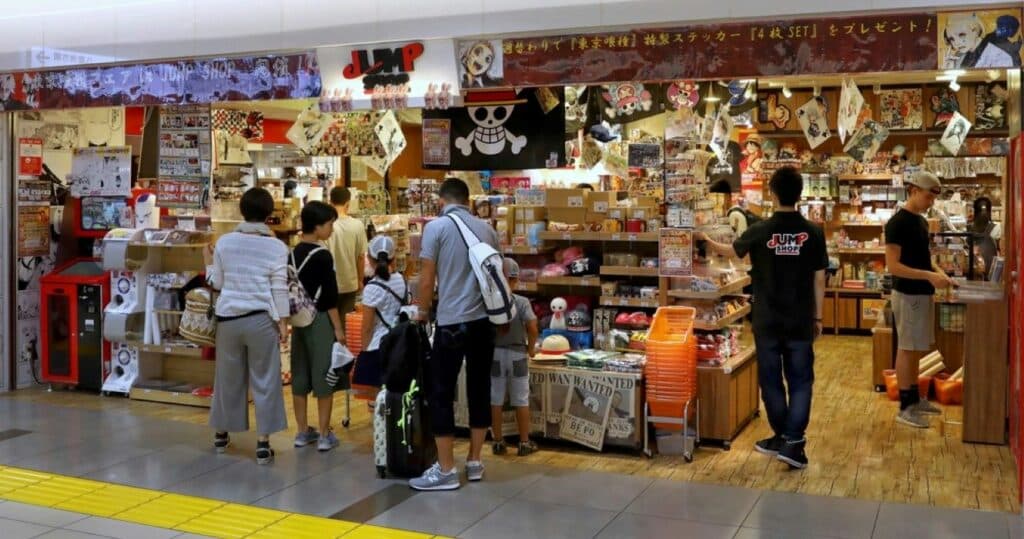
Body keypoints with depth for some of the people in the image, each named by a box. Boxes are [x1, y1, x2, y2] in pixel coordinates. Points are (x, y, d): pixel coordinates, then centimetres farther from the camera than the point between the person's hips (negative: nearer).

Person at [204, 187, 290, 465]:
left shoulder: (224, 242, 3)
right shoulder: (277, 246, -5)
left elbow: (217, 283, 8)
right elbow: (279, 288, -8)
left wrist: (208, 262, 26)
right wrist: (283, 321, -3)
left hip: (228, 317, 3)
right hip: (260, 318, -3)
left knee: (228, 377, 16)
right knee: (264, 380, 3)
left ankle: (221, 434, 31)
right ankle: (263, 443, 2)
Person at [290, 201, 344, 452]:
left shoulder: (294, 253, 7)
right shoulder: (322, 255, -14)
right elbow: (329, 296, -16)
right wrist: (338, 328, -11)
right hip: (319, 319, -7)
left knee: (300, 375, 11)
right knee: (323, 376, 0)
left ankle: (302, 431, 20)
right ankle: (324, 435, 4)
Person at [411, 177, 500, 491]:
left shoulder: (436, 227, -5)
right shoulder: (487, 229, 10)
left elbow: (427, 280, -5)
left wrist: (422, 312, 12)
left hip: (452, 322, -5)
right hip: (485, 320, 6)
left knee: (442, 394, 3)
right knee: (480, 390, 12)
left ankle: (446, 470, 6)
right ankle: (474, 462, 21)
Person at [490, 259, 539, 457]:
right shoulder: (522, 302, -10)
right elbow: (532, 328, -18)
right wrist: (531, 348, -2)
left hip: (494, 353, 1)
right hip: (517, 354, -1)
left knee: (495, 400, 9)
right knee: (521, 401, 8)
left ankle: (498, 442, 15)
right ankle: (524, 443, 14)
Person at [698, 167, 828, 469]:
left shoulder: (760, 231, -8)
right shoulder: (813, 233, -7)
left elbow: (732, 251, 12)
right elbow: (819, 279, -1)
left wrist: (706, 241, 32)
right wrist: (817, 317, 11)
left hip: (767, 321, 0)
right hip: (799, 322, 0)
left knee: (771, 380, 14)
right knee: (800, 381, 8)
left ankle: (781, 437, 24)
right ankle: (793, 442, 1)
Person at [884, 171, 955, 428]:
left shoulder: (921, 221, 12)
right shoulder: (898, 223, -16)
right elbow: (893, 266, -21)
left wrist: (938, 272, 2)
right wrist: (929, 276, -26)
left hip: (923, 293, 9)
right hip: (908, 295, -9)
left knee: (916, 350, 16)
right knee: (907, 349, -2)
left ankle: (914, 398, 26)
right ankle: (905, 407, 5)